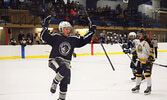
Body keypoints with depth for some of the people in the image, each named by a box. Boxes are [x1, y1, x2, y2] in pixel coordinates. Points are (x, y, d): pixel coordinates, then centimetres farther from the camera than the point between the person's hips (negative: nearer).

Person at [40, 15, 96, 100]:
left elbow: (83, 41, 15)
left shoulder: (73, 39, 7)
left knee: (64, 83, 6)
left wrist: (91, 32, 10)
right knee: (63, 70, -36)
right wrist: (45, 27, -25)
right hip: (54, 60, -5)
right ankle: (54, 83, -12)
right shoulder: (56, 37, -6)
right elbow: (44, 37, -14)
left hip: (66, 62, 5)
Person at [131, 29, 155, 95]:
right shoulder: (137, 41, 4)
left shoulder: (147, 42, -20)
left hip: (147, 60, -8)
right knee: (138, 73, 12)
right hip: (140, 60, 8)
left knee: (147, 74, -12)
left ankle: (149, 88, -2)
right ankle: (137, 87, 24)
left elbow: (151, 51, -20)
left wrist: (150, 59, -24)